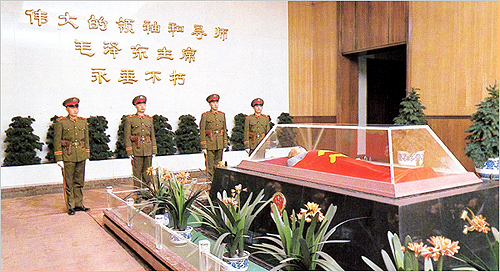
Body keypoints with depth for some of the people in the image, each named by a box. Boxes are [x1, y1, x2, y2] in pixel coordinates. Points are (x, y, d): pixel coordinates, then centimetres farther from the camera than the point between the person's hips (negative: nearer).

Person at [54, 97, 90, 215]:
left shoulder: (83, 122, 10)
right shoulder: (60, 123, -2)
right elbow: (57, 142, -3)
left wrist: (87, 155, 12)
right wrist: (59, 159, -7)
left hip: (81, 156, 4)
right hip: (68, 156, -4)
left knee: (79, 182, 10)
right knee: (69, 183, 2)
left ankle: (79, 204, 20)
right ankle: (70, 207, 11)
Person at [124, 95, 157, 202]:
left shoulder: (149, 119, 13)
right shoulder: (130, 120, 1)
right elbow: (127, 137, -1)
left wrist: (154, 150, 10)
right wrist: (129, 152, -8)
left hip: (148, 151, 3)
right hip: (136, 151, -3)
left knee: (147, 173, 7)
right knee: (137, 173, 0)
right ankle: (138, 195, 7)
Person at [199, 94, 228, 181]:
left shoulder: (222, 115, 10)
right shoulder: (205, 116, -3)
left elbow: (225, 130, 14)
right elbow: (202, 132, -5)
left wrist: (225, 145, 10)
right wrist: (203, 147, -10)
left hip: (220, 144, 4)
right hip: (210, 144, -4)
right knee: (210, 165, -1)